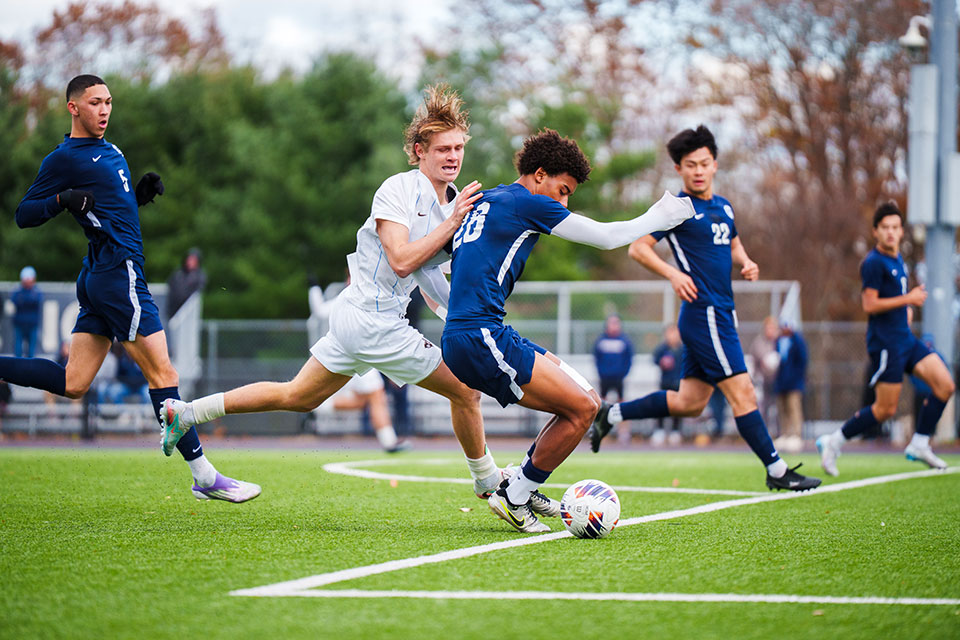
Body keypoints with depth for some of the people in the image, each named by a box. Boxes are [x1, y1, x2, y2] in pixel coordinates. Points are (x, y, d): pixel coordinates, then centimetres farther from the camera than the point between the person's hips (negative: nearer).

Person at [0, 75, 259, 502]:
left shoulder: (108, 150, 21)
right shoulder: (63, 159, -6)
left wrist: (140, 194, 10)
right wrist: (63, 198, -20)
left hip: (101, 280, 10)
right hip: (118, 274, -10)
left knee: (72, 383, 7)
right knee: (162, 374, -9)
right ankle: (204, 475, -8)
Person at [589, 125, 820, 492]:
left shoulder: (723, 207, 15)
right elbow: (638, 248, -9)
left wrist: (746, 263, 10)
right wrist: (673, 274, -23)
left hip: (722, 313, 9)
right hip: (704, 312, -9)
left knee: (689, 403, 11)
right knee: (742, 392, -8)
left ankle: (611, 415, 21)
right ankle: (776, 471, -3)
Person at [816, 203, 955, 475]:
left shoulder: (897, 258, 14)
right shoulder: (874, 263, -14)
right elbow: (870, 304, -19)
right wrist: (908, 299, -16)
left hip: (905, 338, 9)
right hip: (885, 342, -9)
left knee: (945, 385, -2)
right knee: (886, 409, -8)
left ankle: (919, 445, 6)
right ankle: (833, 442, 6)